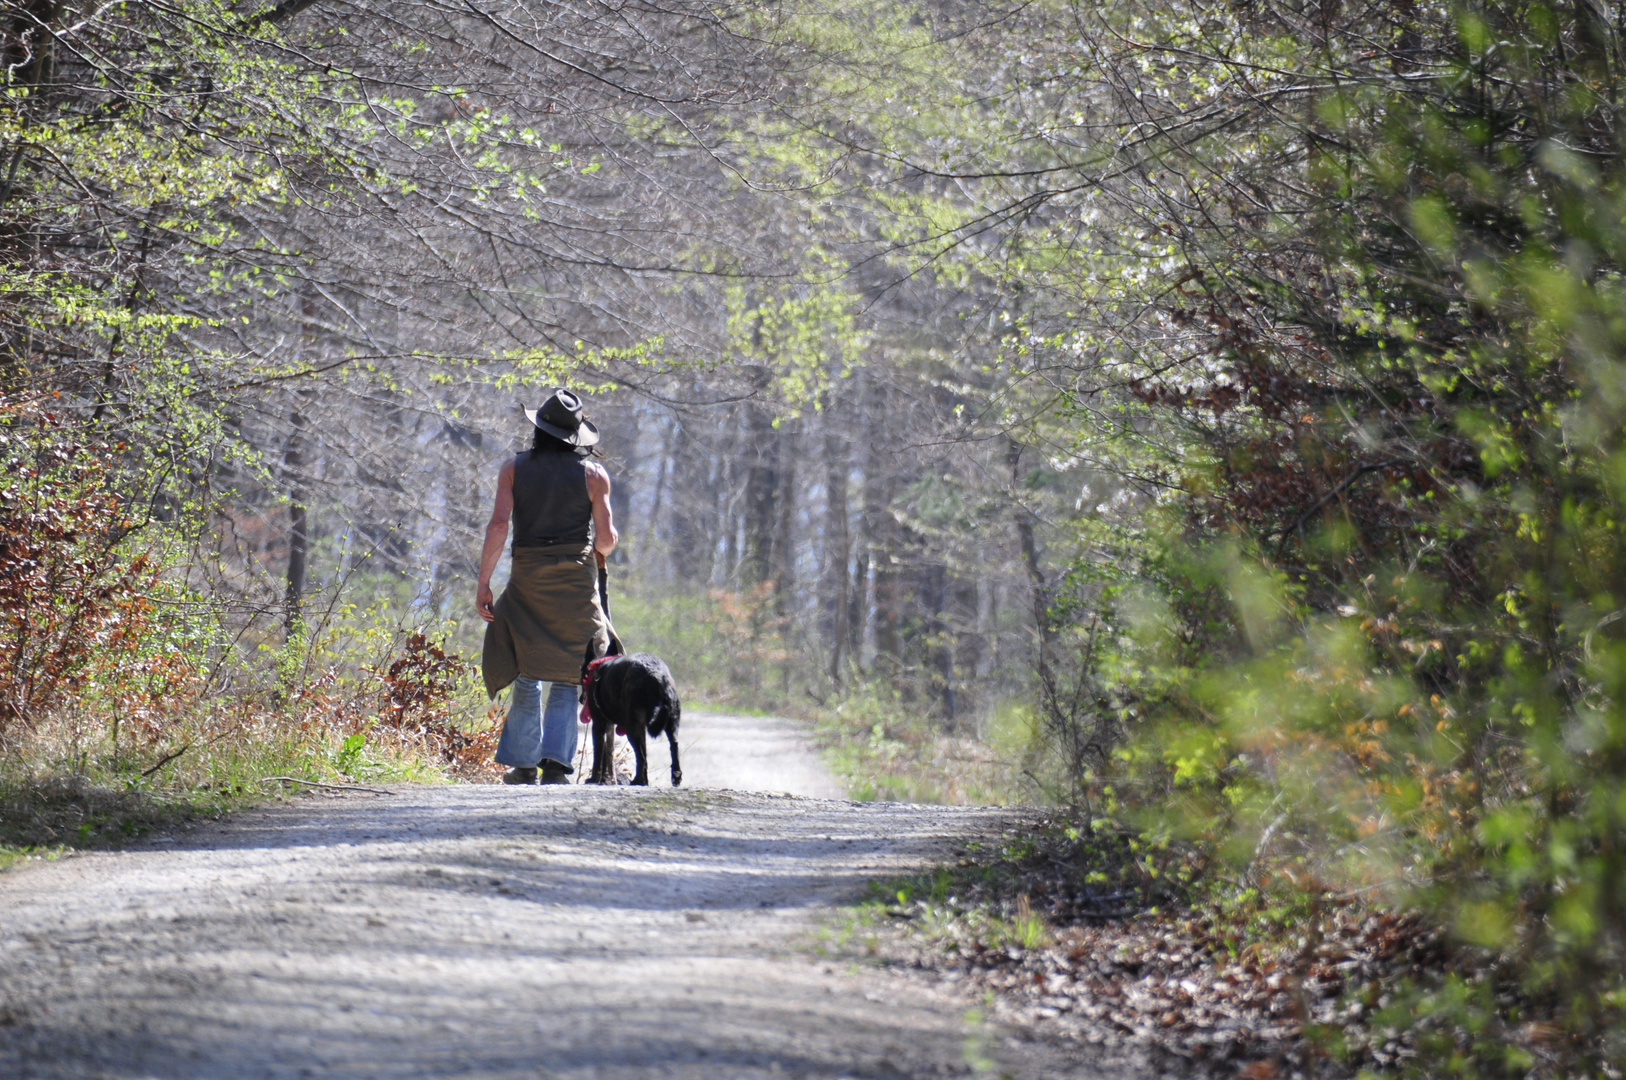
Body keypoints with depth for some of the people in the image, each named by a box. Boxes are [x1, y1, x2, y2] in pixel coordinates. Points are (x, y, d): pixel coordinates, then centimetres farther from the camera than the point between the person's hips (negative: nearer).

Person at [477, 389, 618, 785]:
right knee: (565, 677, 4)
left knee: (528, 675, 9)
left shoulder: (514, 469, 3)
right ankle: (556, 762, -5)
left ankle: (523, 763, 7)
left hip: (527, 579, 1)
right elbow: (606, 540, -1)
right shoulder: (593, 474, 2)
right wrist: (602, 547, 23)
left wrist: (483, 582, -4)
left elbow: (498, 525, -7)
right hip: (577, 579, -1)